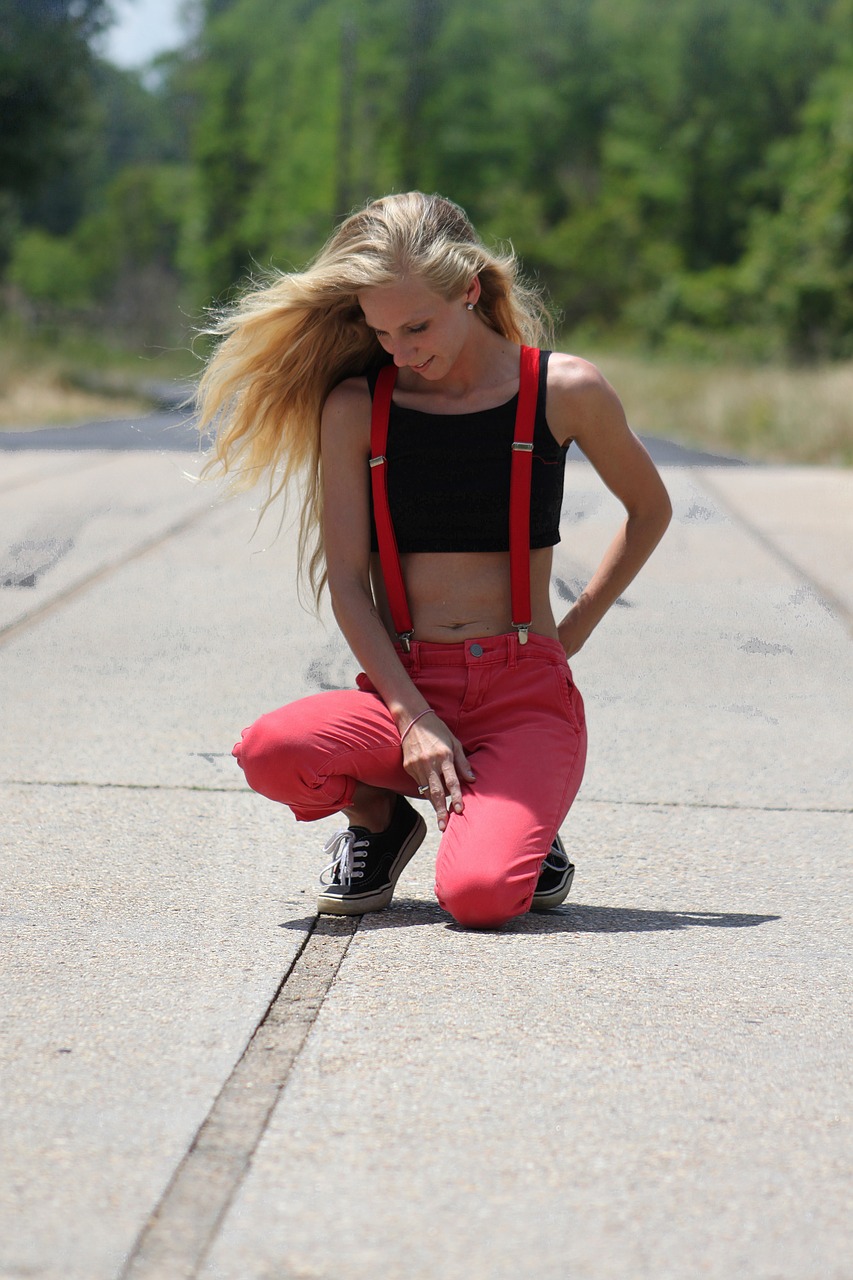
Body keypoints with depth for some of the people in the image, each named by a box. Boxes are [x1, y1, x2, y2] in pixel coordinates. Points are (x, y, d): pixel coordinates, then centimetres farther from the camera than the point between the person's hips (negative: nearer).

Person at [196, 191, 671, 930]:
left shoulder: (562, 391, -1)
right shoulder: (354, 409, 1)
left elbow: (650, 510, 16)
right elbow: (347, 581, -3)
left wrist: (578, 629, 10)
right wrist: (413, 718, -15)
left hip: (526, 691, -2)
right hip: (404, 685, 2)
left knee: (478, 897, -28)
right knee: (270, 752, -31)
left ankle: (526, 834, 11)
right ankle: (378, 816, 5)